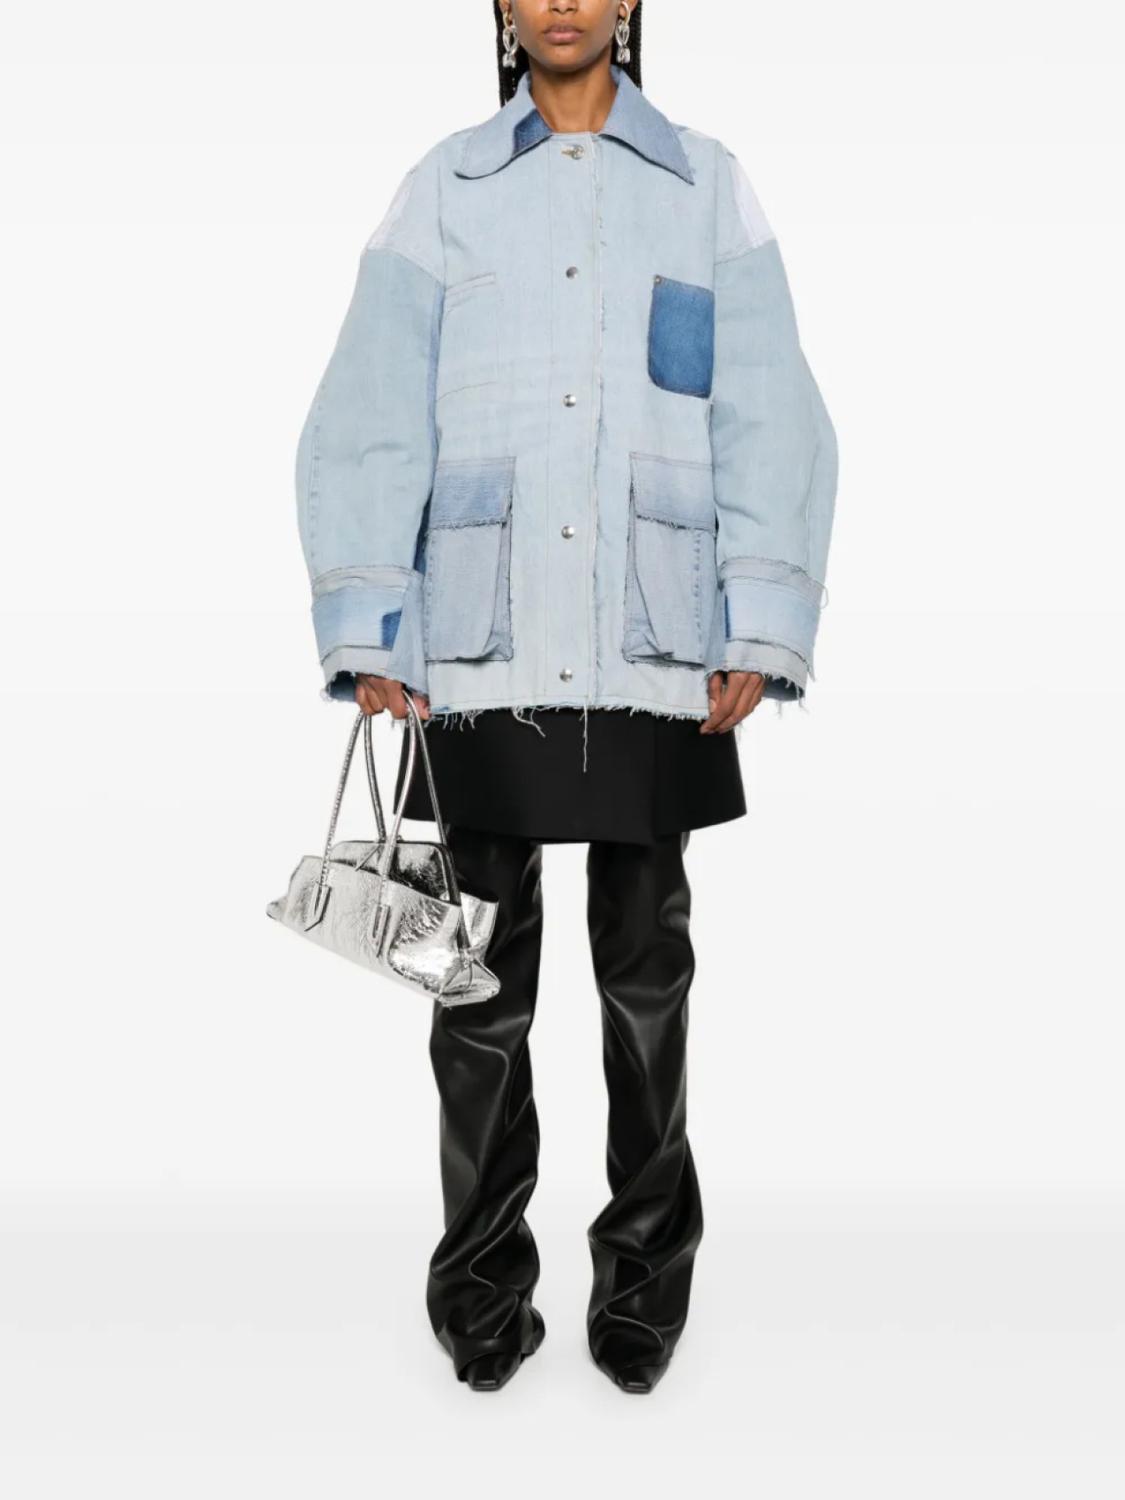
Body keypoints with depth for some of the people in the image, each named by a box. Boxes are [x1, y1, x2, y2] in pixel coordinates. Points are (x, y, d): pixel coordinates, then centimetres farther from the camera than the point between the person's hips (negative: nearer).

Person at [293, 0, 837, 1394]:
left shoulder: (707, 186, 12)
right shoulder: (442, 191, 11)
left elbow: (769, 418, 5)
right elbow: (370, 420, 3)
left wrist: (762, 629, -5)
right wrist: (367, 631, -6)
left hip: (655, 649, 1)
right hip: (483, 648, 0)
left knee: (647, 970, 9)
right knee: (483, 975, 5)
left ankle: (645, 1273, 25)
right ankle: (484, 1278, 21)